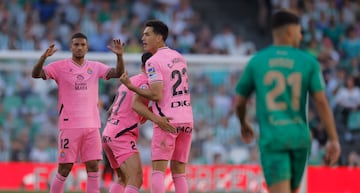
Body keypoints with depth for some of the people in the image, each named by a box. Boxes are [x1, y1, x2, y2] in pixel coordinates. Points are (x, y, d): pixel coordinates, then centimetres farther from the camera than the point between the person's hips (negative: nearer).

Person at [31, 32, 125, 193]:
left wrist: (119, 56, -18)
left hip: (92, 125, 3)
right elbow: (36, 74, -11)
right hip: (69, 125, -3)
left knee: (93, 167, -1)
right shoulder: (60, 67, -1)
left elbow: (118, 73, 0)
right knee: (64, 168, -1)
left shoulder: (95, 67, 10)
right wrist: (43, 57, -30)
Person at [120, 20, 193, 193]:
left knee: (158, 170, -6)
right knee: (179, 172, 9)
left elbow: (156, 95, -18)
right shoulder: (179, 58, 15)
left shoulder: (153, 62, -10)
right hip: (187, 119, 7)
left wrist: (131, 86, -9)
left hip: (167, 121, -7)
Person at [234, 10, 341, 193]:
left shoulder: (255, 62, 3)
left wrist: (244, 125, 32)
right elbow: (322, 102, -5)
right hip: (299, 137, 2)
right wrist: (333, 140, -4)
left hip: (272, 138, -2)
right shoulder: (309, 62, 2)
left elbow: (239, 102, 11)